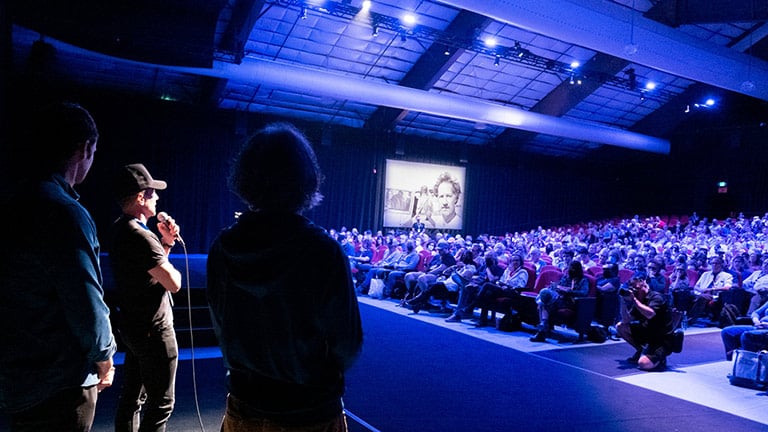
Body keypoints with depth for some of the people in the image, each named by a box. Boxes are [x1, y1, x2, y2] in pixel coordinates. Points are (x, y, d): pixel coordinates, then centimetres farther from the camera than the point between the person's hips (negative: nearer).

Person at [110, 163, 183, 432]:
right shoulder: (141, 237, -23)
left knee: (132, 395, 20)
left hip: (132, 326, 10)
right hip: (154, 329, -10)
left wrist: (166, 242, 3)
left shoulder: (120, 229, 7)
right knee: (161, 403, 1)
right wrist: (172, 268, -4)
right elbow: (174, 283, -24)